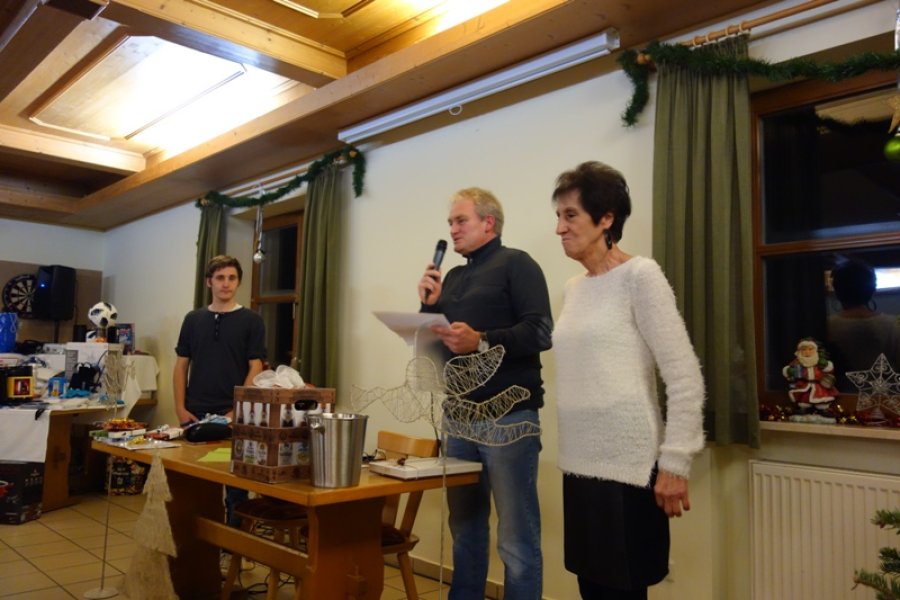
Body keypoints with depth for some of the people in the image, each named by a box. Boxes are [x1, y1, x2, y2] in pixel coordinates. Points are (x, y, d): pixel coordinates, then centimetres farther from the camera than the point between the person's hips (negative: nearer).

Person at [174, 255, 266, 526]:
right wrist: (181, 408, -1)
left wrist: (237, 410, -12)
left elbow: (255, 369, -6)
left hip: (233, 415, -3)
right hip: (195, 414, 3)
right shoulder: (193, 319, 7)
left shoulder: (251, 321, -2)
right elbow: (182, 365, 8)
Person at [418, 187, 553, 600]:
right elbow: (441, 345, 19)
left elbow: (540, 332, -15)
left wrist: (481, 342, -26)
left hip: (508, 416, -7)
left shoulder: (516, 264, -4)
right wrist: (429, 306, 4)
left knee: (516, 539, -1)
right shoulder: (454, 277, 18)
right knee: (465, 527, 16)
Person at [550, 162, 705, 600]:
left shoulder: (639, 275, -8)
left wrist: (675, 462, -15)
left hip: (628, 468, -6)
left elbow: (685, 378, -12)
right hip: (580, 465, 7)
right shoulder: (572, 289, 12)